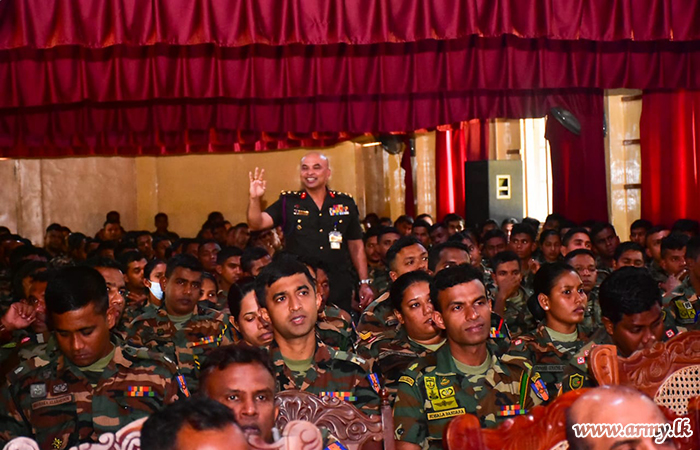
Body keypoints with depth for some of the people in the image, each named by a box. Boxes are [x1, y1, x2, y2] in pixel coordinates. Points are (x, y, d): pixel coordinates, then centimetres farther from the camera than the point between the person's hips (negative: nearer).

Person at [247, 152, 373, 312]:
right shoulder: (288, 202, 3)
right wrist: (255, 198, -27)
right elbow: (256, 223, -9)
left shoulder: (345, 203, 7)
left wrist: (365, 283, 8)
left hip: (339, 289, 2)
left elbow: (356, 245, 12)